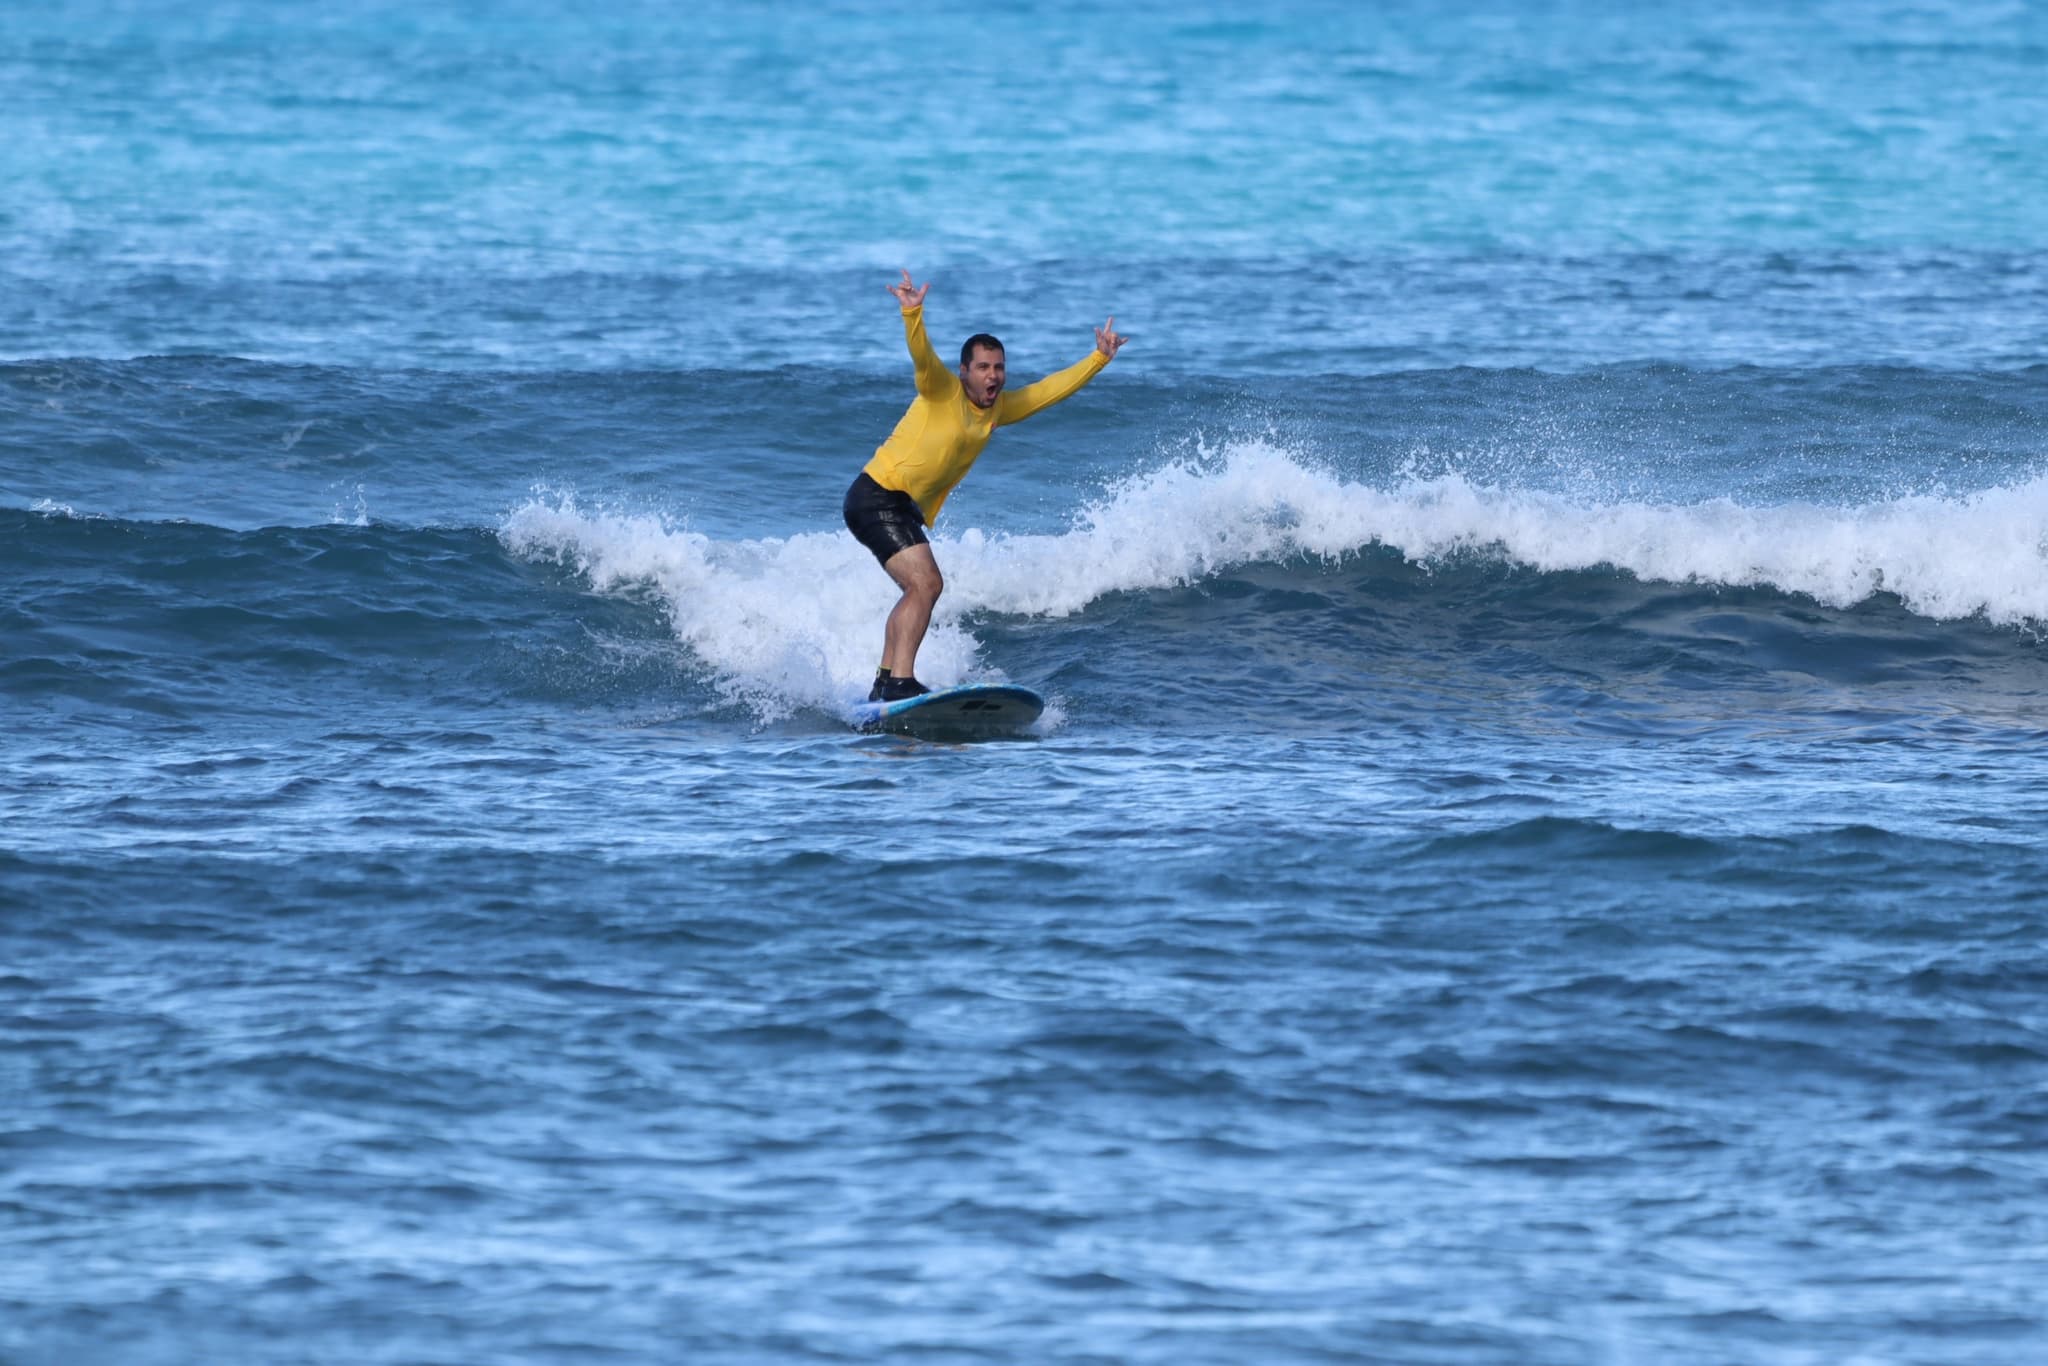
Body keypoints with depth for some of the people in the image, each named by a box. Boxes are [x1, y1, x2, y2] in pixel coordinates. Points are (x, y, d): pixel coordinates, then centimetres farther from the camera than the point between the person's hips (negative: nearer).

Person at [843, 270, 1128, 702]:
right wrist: (912, 313, -49)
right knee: (926, 583, -22)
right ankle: (900, 682, -28)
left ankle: (884, 685, 32)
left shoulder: (997, 409, 10)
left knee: (917, 594, 20)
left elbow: (1050, 389, 19)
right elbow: (922, 355, -31)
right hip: (876, 498, -10)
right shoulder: (943, 391, -12)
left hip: (907, 511, 10)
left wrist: (1099, 358, 18)